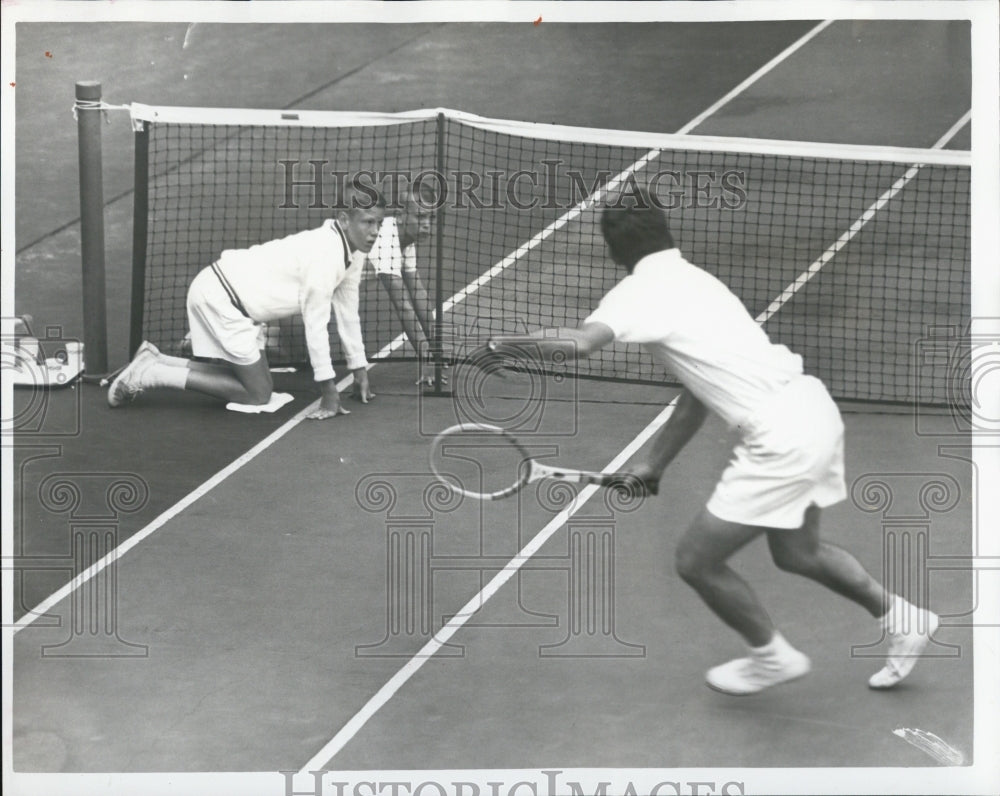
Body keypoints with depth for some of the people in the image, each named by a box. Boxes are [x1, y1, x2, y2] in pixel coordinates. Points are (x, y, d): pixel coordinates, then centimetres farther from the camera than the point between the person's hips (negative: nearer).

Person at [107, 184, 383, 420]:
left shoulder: (354, 250, 4)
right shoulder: (325, 254, -26)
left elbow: (347, 310, 13)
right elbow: (315, 324, -23)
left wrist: (360, 370, 14)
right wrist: (329, 390, -18)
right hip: (220, 297, -10)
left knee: (259, 382, 14)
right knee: (257, 394, -2)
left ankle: (155, 362, 17)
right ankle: (149, 374, -2)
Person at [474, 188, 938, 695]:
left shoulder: (640, 291, -9)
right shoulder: (692, 279, 17)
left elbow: (580, 343, -29)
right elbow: (697, 396, 22)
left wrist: (508, 344, -13)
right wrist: (655, 463, 25)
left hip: (781, 439, -10)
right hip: (813, 407, 10)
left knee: (697, 560, 6)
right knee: (796, 552, 30)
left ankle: (772, 656, 25)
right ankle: (901, 618, 43)